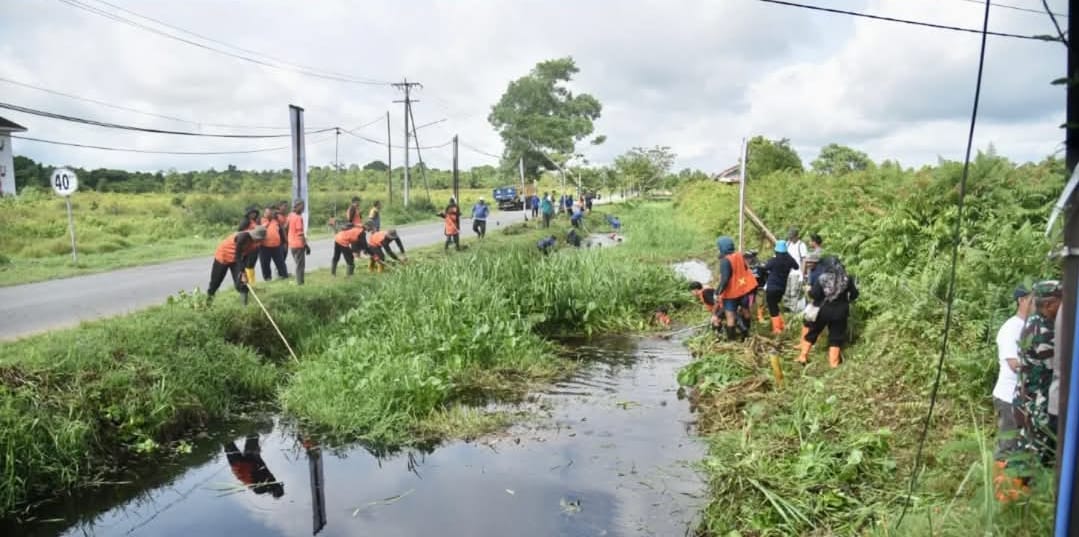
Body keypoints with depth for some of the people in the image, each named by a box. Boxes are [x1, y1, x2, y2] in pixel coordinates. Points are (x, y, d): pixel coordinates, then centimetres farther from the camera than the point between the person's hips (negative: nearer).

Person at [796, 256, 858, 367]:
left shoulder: (821, 278, -13)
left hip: (822, 311, -1)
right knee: (836, 337, 12)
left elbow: (814, 295, -18)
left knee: (811, 333, 13)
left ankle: (803, 357, 19)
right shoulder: (847, 278, -3)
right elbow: (854, 294, 4)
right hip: (840, 311, 1)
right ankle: (834, 362, 14)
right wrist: (846, 300, 21)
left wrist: (810, 290, 2)